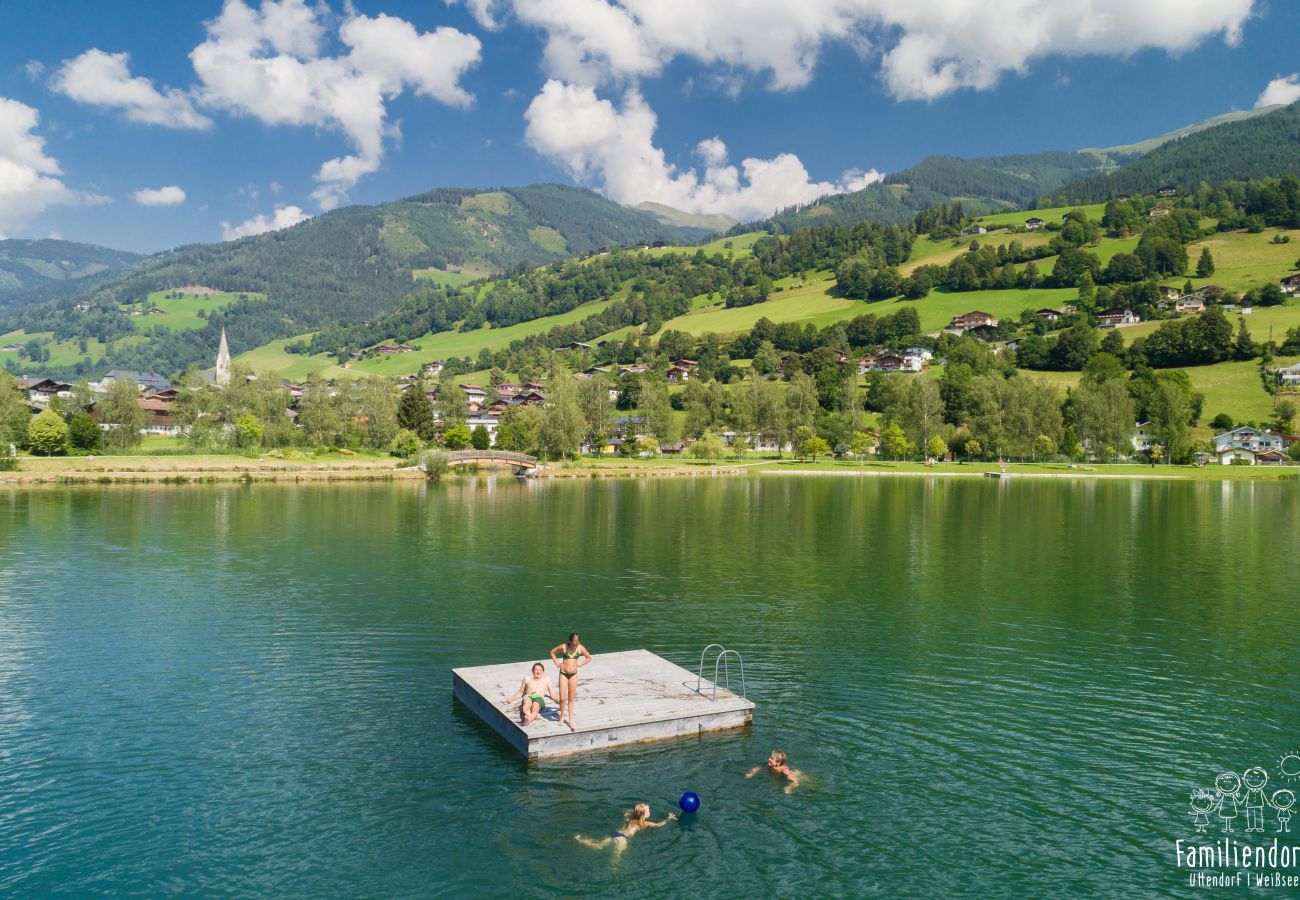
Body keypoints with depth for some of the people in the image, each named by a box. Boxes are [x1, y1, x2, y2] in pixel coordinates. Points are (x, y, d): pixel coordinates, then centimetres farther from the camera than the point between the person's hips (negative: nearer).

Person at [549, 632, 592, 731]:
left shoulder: (581, 648, -7)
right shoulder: (564, 647, -11)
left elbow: (589, 658, 8)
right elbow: (552, 652, 5)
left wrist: (580, 664, -1)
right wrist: (557, 663, -1)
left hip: (573, 674, 1)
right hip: (563, 673, -1)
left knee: (571, 699, 7)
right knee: (562, 698, -4)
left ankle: (571, 721, 13)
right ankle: (562, 716, 20)